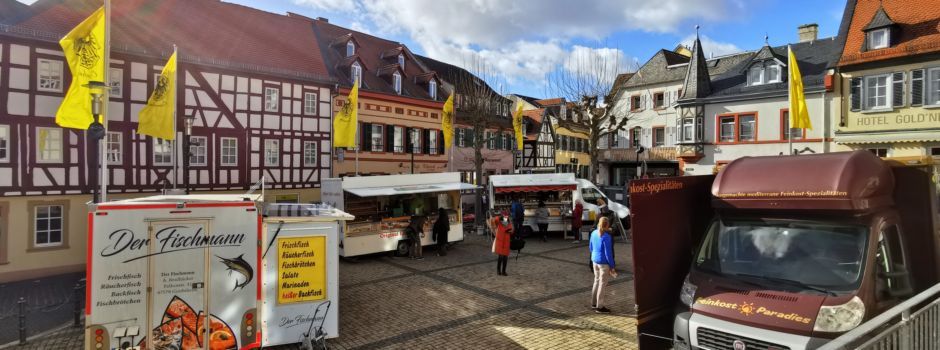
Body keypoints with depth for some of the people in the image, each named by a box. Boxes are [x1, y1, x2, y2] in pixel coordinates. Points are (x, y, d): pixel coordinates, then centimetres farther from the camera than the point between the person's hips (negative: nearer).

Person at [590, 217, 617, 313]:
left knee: (596, 281, 19)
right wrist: (612, 266, -11)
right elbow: (608, 253, -20)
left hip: (595, 260, 8)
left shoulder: (594, 233, 1)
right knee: (602, 283, 3)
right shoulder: (606, 237, -22)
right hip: (604, 262, -8)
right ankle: (599, 306, 11)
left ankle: (594, 303, 29)